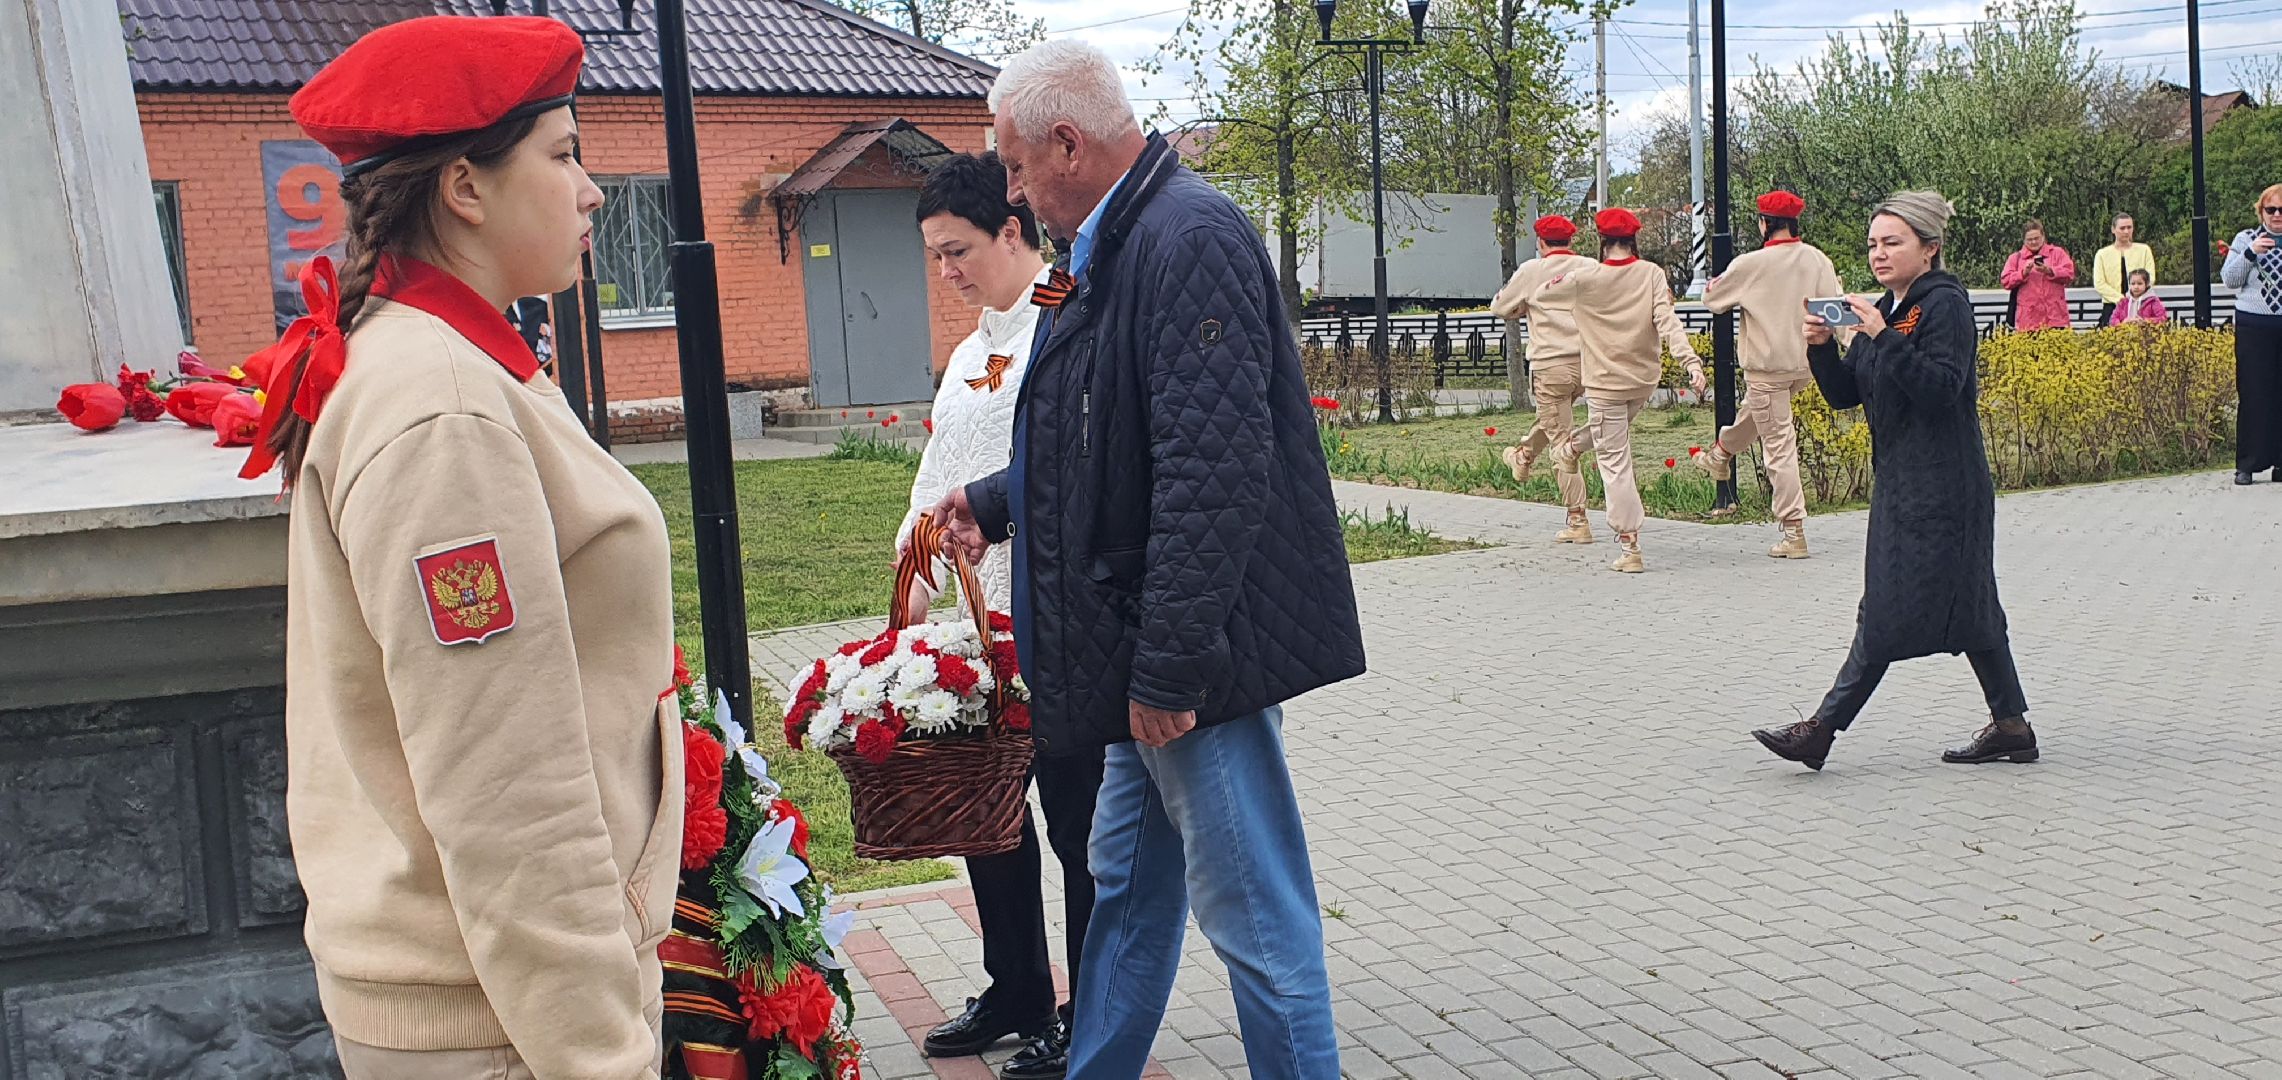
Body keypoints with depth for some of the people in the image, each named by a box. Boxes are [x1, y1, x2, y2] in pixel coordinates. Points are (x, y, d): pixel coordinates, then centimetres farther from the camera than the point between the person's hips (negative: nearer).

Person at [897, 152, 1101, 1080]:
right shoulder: (968, 355, 18)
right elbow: (938, 482, 20)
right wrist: (914, 597, 14)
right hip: (984, 620, 9)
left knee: (1080, 826, 2)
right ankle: (1017, 997, 33)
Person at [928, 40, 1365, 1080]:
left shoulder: (1190, 240, -19)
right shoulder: (1115, 249, 15)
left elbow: (1214, 475, -26)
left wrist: (1170, 666, -25)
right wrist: (992, 502, 29)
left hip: (1194, 659, -11)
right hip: (1144, 659, 11)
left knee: (1255, 916, 0)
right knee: (1128, 886, 22)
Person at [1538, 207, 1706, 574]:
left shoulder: (1585, 278, -12)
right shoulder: (1652, 274, -6)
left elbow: (1541, 294, 3)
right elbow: (1666, 320, -17)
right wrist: (1690, 360, -23)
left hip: (1606, 382, -4)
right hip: (1646, 378, 4)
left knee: (1615, 464, 1)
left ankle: (1629, 549, -1)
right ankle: (1570, 450, 62)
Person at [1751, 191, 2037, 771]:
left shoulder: (1946, 304, -10)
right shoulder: (1885, 310, 16)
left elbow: (1941, 388, -23)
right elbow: (1846, 394, 11)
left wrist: (1883, 337, -26)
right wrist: (1822, 347, -5)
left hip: (1940, 483, -9)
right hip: (1900, 480, 9)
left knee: (1889, 613, -7)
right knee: (1964, 605, 12)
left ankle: (1823, 729, -6)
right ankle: (2011, 725, 19)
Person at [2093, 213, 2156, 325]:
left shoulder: (2144, 250, 12)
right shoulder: (2103, 254, 8)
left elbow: (2150, 278, 4)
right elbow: (2099, 284, -1)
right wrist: (2120, 298, -13)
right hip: (2112, 307, -1)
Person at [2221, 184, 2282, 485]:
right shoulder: (2246, 239, 8)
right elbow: (2229, 279, 0)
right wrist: (2250, 253, -13)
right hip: (2254, 327, -1)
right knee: (2254, 394, -2)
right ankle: (2247, 464, 1)